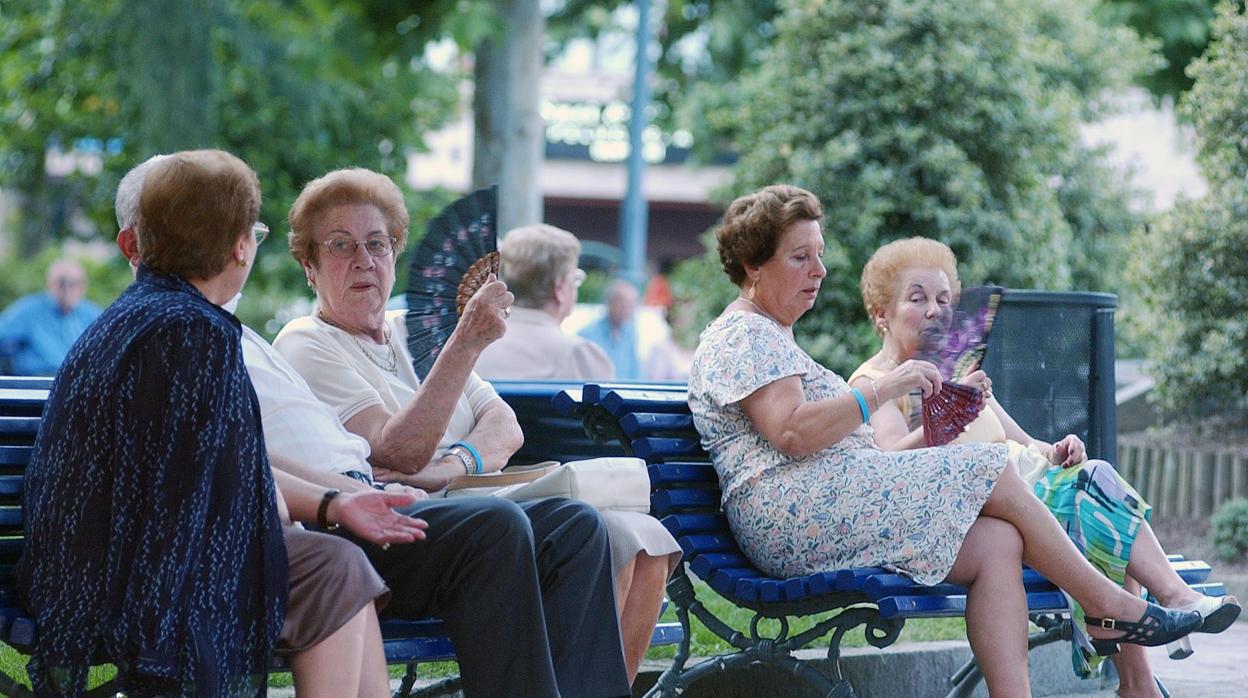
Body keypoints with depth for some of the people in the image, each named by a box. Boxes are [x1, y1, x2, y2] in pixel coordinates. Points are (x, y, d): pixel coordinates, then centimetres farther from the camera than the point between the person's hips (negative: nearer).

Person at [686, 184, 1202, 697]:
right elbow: (791, 434, -19)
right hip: (797, 514, -10)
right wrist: (880, 393, -17)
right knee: (991, 471, -10)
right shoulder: (742, 338, -3)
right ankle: (1107, 605, 1)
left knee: (996, 543, -10)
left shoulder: (770, 339, 30)